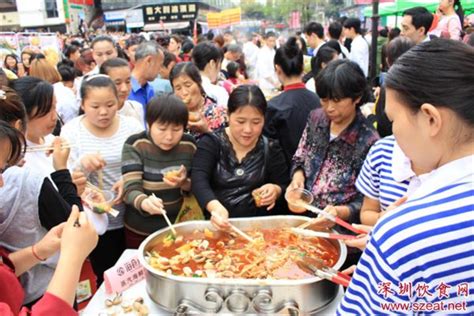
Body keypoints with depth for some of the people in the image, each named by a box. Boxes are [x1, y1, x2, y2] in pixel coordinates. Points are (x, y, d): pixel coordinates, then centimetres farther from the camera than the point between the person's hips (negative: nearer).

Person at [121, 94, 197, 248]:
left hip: (178, 227, 2)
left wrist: (185, 183, -23)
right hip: (140, 230, -2)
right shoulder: (135, 144, -15)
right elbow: (130, 189, -22)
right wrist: (144, 202, -44)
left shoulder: (189, 145, -7)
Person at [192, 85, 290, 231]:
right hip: (217, 225, -2)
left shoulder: (271, 149, 6)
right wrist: (215, 206, -33)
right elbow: (199, 180, -13)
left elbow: (285, 187, 7)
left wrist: (275, 191, -17)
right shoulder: (211, 143, 1)